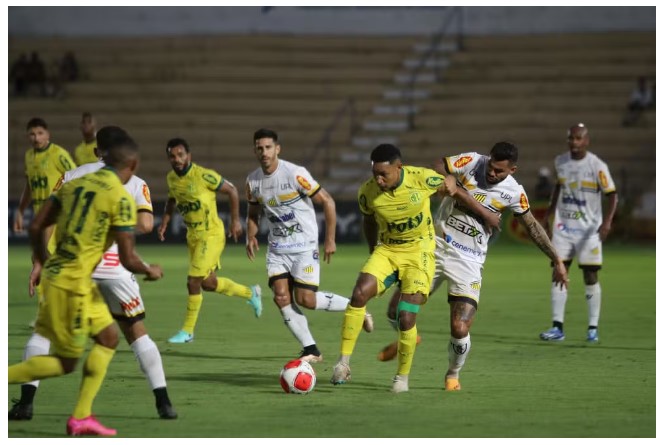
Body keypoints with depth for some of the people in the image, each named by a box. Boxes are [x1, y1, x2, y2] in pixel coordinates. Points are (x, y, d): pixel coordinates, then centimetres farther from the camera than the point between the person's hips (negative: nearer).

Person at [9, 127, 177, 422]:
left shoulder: (72, 176, 12)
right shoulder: (136, 184, 10)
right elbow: (145, 224, -6)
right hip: (113, 265, 0)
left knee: (44, 328, 12)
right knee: (136, 332, 14)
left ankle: (26, 402, 1)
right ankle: (163, 403, 8)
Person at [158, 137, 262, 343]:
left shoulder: (203, 175, -20)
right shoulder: (171, 178, 1)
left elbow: (231, 191, -10)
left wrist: (235, 220, -9)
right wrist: (165, 221, 9)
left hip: (211, 235, -8)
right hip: (193, 235, 8)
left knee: (193, 282, -10)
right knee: (208, 283, 15)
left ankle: (187, 330, 4)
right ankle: (250, 293, 39)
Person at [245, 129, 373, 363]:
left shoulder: (295, 174, -17)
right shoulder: (253, 181, 1)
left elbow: (327, 201, -11)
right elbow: (253, 214, 18)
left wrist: (330, 239, -11)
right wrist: (251, 236, -2)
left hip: (304, 246, -5)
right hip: (277, 247, 5)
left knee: (306, 299, -12)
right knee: (281, 297, -9)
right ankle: (311, 350, 1)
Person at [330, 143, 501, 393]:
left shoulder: (422, 179, -20)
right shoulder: (368, 193, -13)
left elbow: (453, 191, -1)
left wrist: (485, 214, 9)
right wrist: (373, 253, 18)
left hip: (419, 253, -2)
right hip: (386, 251, 2)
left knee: (406, 317, -12)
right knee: (359, 294, -23)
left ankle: (403, 377, 9)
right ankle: (344, 361, -15)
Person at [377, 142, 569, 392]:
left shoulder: (514, 193, -5)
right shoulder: (470, 163, -10)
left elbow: (532, 226, 9)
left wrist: (557, 260, 12)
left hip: (468, 261, -1)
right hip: (435, 247, 1)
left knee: (460, 330, -13)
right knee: (397, 311, -1)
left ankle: (453, 375, 19)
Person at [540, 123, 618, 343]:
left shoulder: (597, 166, -12)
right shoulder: (560, 162, 3)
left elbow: (612, 195, -12)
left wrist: (607, 221, -27)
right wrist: (548, 216, 20)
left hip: (589, 229, -4)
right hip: (563, 227, 4)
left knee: (590, 277, 0)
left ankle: (593, 328, 9)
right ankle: (557, 328, -2)